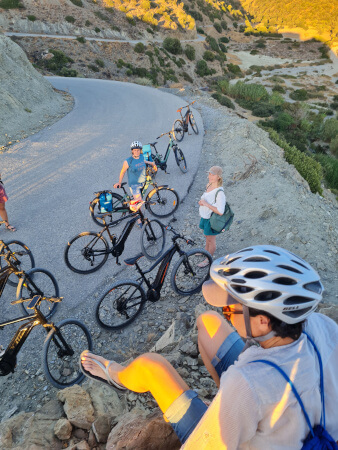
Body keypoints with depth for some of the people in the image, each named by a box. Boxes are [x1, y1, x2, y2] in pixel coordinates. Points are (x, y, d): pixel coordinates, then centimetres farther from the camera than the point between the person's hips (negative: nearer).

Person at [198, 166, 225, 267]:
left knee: (211, 240, 13)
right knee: (207, 236, 29)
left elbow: (220, 211, -31)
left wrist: (206, 204, -28)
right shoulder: (208, 185, -4)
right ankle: (206, 251, 54)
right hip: (205, 217, 8)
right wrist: (201, 202, -7)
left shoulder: (220, 192, -30)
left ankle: (209, 259, 33)